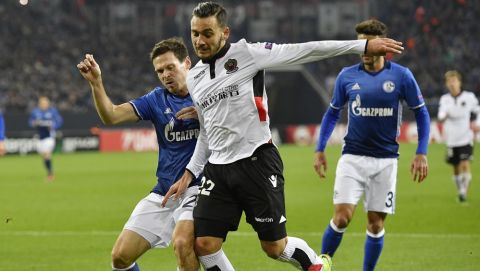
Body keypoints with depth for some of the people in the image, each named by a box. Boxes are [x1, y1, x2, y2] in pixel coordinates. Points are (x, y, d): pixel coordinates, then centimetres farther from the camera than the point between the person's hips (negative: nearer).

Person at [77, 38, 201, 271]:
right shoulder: (157, 99, 5)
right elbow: (111, 116, -5)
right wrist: (96, 83, -21)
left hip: (197, 187, -5)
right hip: (164, 191, 5)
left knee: (182, 243, -32)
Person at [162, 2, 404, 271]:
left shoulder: (246, 53, -6)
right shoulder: (194, 78, 13)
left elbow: (304, 51, -10)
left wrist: (363, 46, -14)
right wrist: (190, 173, 17)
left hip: (257, 161, -5)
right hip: (218, 168, 5)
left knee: (274, 247, 0)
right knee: (204, 244, -6)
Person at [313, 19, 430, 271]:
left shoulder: (401, 76, -4)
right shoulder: (347, 76, 1)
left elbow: (421, 113, 4)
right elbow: (332, 113, 14)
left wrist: (421, 153, -3)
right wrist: (320, 150, 9)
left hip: (385, 159, 0)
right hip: (352, 157, 0)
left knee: (376, 223, 3)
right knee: (342, 216, -13)